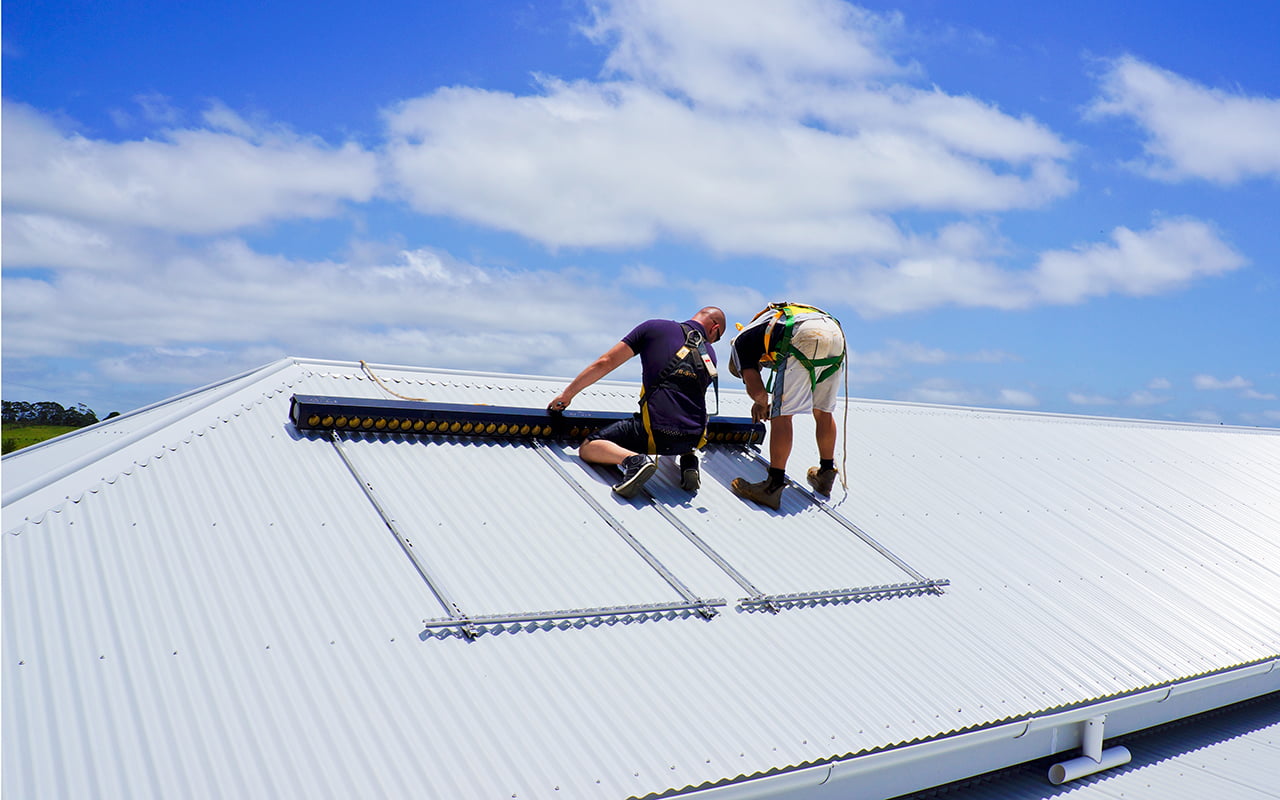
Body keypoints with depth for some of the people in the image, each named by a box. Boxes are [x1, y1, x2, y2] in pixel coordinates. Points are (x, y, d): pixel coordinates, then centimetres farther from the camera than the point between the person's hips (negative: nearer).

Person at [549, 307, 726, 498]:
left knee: (588, 448, 8)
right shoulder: (710, 355, 17)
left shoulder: (654, 327, 7)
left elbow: (605, 363, 6)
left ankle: (634, 460, -18)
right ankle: (689, 459, 12)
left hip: (655, 432, -5)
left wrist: (567, 394, 14)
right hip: (694, 438, 5)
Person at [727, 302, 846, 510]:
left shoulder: (740, 341, 21)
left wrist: (762, 404, 30)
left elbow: (756, 388, 9)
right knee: (824, 411, 21)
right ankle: (825, 476, 34)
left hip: (805, 337, -8)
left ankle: (774, 487, -4)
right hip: (835, 331, 8)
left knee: (782, 414, -2)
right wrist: (765, 403, 52)